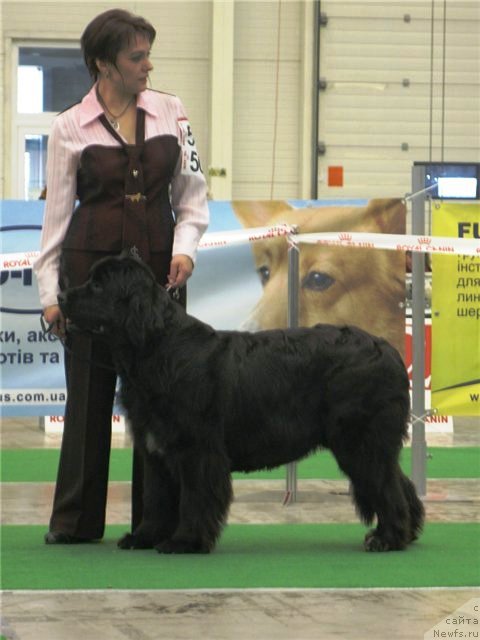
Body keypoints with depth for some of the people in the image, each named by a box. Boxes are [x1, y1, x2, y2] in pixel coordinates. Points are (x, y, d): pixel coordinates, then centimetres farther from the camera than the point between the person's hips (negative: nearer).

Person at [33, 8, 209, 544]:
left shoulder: (171, 113, 6)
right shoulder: (69, 128, -1)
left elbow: (192, 196, 9)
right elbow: (57, 212, 1)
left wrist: (185, 246, -9)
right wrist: (50, 292, -3)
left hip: (159, 264, 2)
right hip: (92, 261, -2)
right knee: (89, 391, 1)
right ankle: (75, 520, 9)